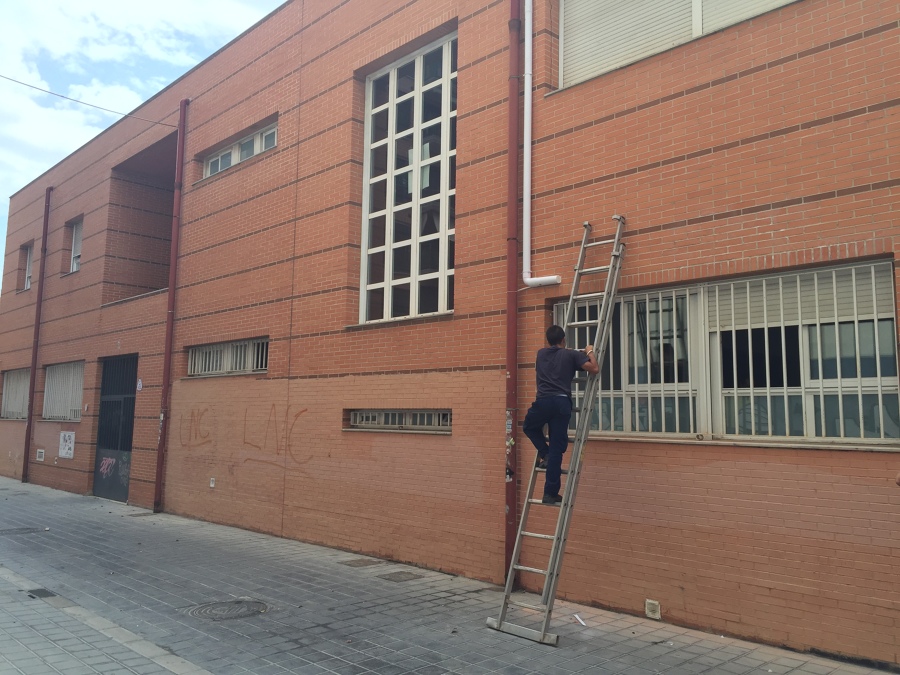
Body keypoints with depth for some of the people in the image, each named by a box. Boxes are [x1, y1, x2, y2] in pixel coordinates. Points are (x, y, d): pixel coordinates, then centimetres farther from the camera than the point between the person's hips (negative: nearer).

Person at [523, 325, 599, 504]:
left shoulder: (541, 353, 19)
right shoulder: (571, 355, 8)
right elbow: (594, 369, 0)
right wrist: (590, 352, 19)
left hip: (543, 401, 1)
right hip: (562, 403, -1)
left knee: (529, 427, 33)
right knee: (556, 450, 2)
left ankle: (544, 453, 12)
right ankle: (551, 493, 3)